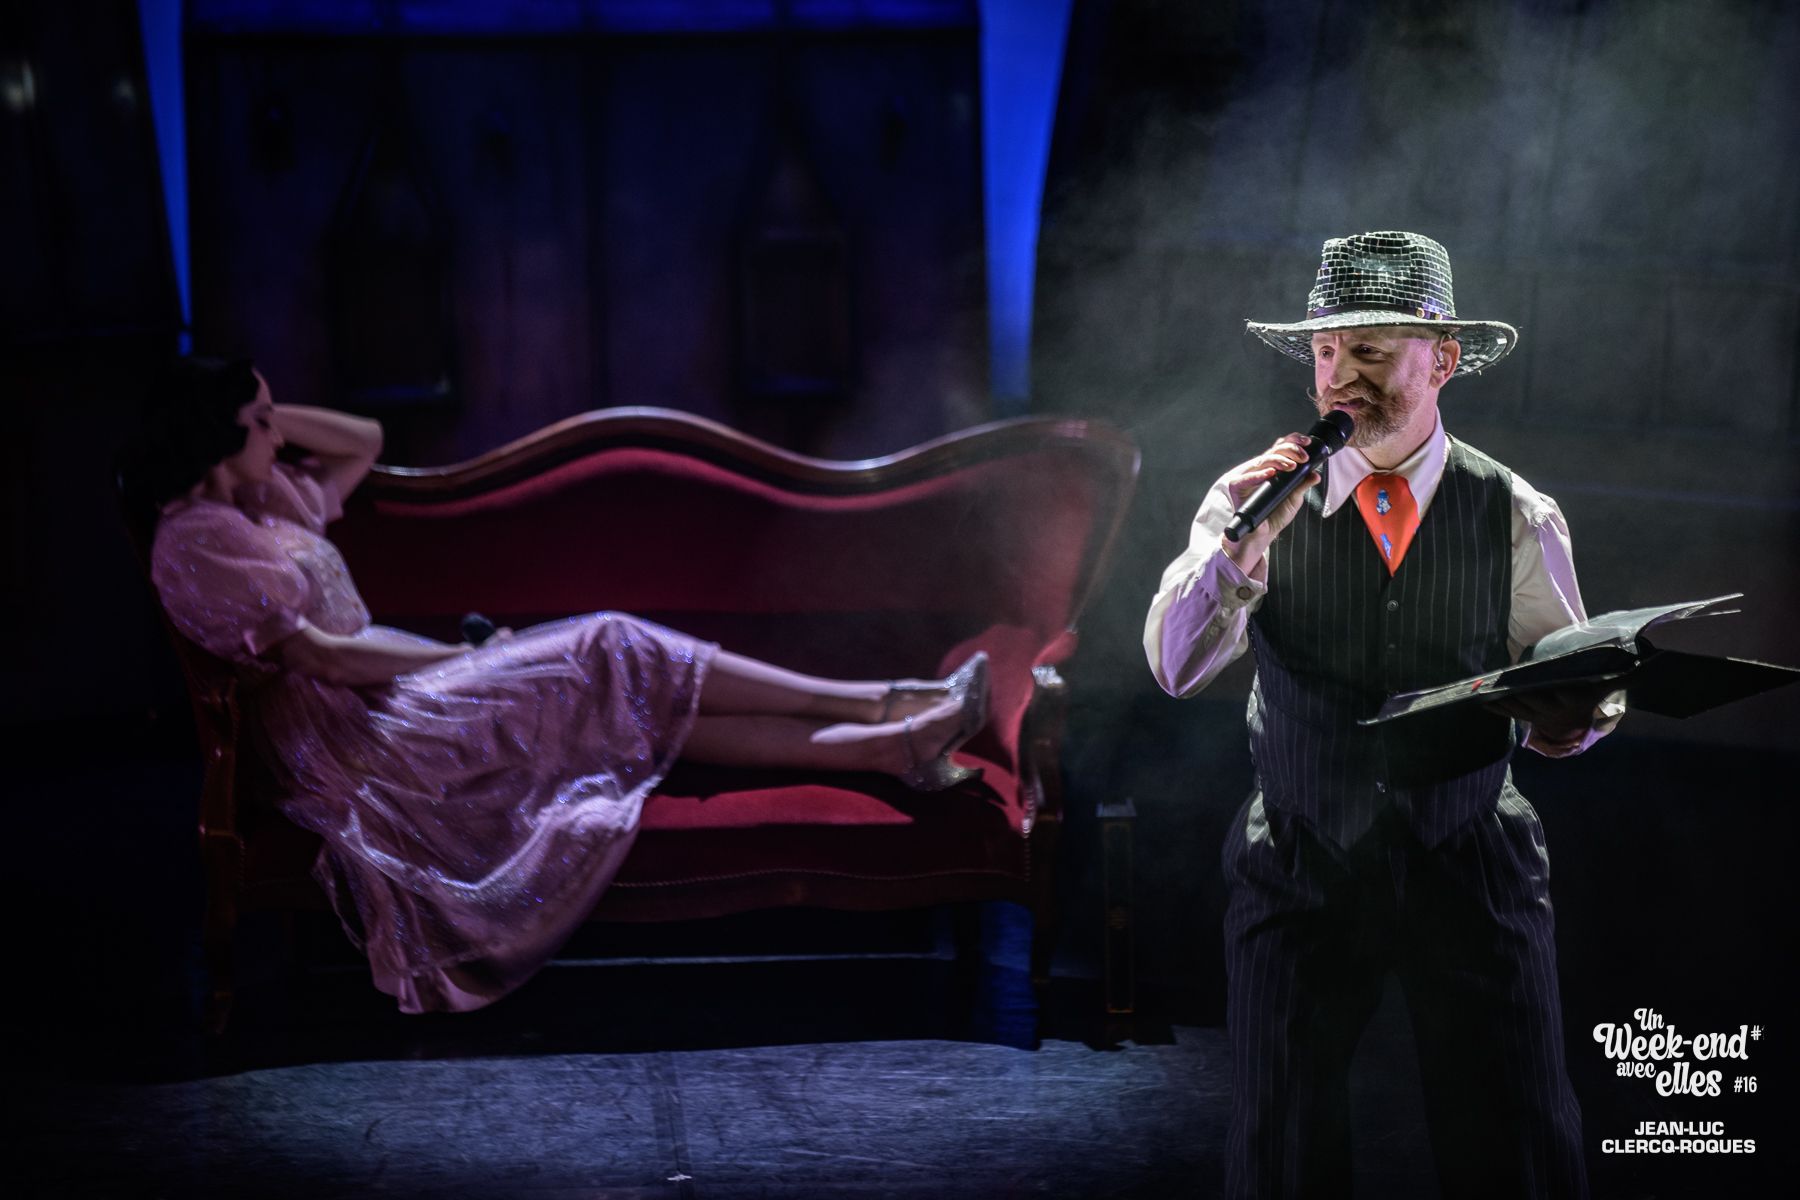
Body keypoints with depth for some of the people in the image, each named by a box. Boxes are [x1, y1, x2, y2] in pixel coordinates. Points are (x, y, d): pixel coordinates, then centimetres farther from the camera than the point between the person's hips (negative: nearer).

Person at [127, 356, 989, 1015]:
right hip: (354, 743, -9)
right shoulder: (196, 543, -13)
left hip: (398, 693, 9)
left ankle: (888, 742, -11)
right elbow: (316, 653, -17)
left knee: (652, 707, -4)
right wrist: (459, 658, -11)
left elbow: (364, 441, 28)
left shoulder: (268, 497, 16)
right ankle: (878, 707, -10)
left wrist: (262, 413, 14)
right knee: (606, 658, -13)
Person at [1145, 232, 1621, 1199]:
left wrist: (1576, 714, -20)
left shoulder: (1517, 519, -1)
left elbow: (1571, 688, 4)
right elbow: (1175, 668, -11)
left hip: (1472, 871, 0)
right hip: (1299, 871, 0)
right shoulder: (1262, 498, -2)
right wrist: (1242, 545, -27)